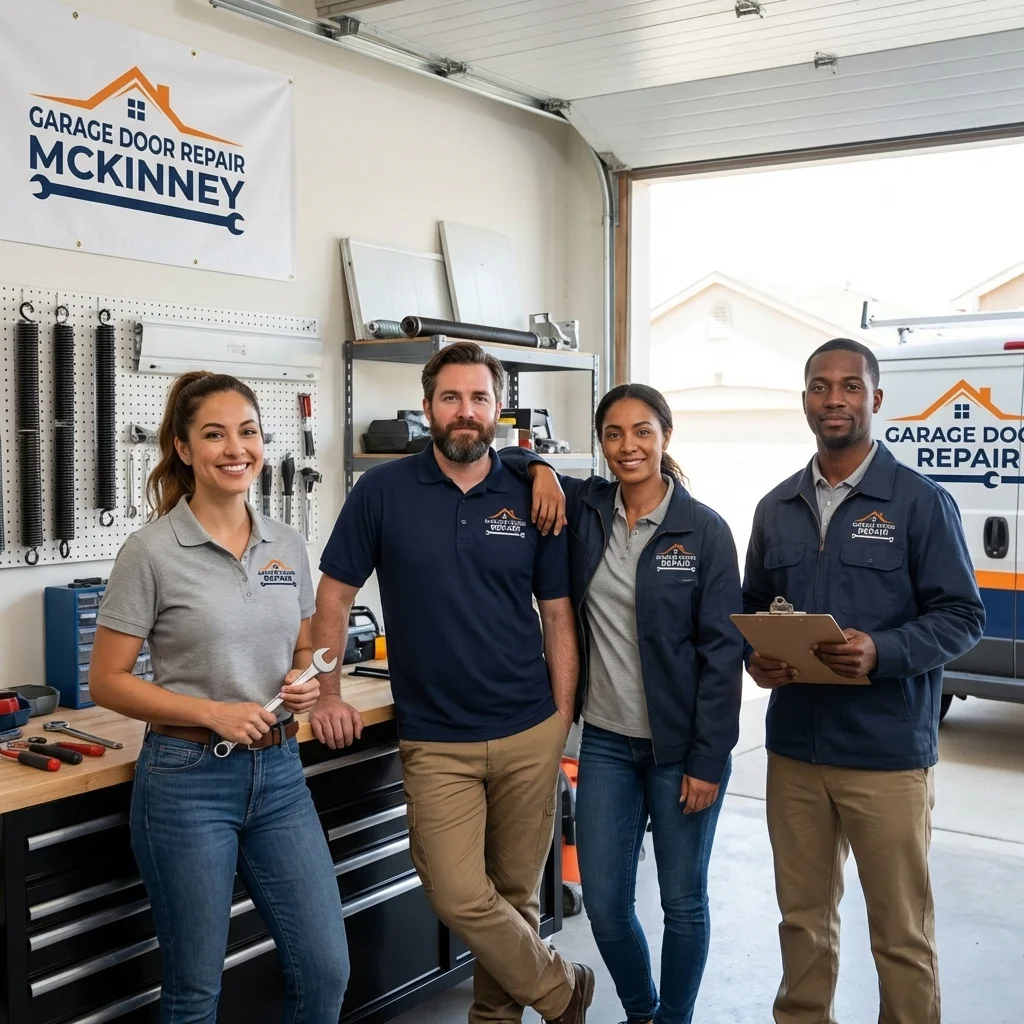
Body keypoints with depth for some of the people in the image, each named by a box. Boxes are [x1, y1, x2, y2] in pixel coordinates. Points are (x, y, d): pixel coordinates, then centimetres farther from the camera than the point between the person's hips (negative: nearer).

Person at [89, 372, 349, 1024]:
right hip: (189, 779, -4)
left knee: (326, 970, 8)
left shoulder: (289, 546, 5)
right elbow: (107, 682, -7)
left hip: (280, 773, 5)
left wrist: (306, 685, -5)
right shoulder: (152, 552, -10)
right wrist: (213, 713, -17)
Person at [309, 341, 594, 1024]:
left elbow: (558, 617, 5)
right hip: (436, 742, -1)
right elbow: (335, 595, 4)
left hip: (530, 736, 1)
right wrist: (328, 694, -3)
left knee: (517, 894, 11)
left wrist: (563, 723, 1)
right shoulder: (383, 492, -3)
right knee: (460, 897, -5)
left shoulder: (531, 499, 1)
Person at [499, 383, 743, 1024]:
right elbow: (501, 459, 10)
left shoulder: (705, 530, -8)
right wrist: (539, 470, -11)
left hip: (682, 748, -3)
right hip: (606, 742, 3)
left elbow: (724, 651, -9)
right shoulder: (583, 508, 1)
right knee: (605, 904, 10)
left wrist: (707, 759, -11)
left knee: (683, 900, 11)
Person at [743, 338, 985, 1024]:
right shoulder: (777, 508, 10)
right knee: (803, 916, 16)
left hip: (887, 754, -4)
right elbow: (754, 606, 16)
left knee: (901, 933, 6)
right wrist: (757, 656, -5)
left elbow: (962, 616, -6)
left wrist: (881, 652, -22)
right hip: (794, 748, 4)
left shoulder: (920, 502, -4)